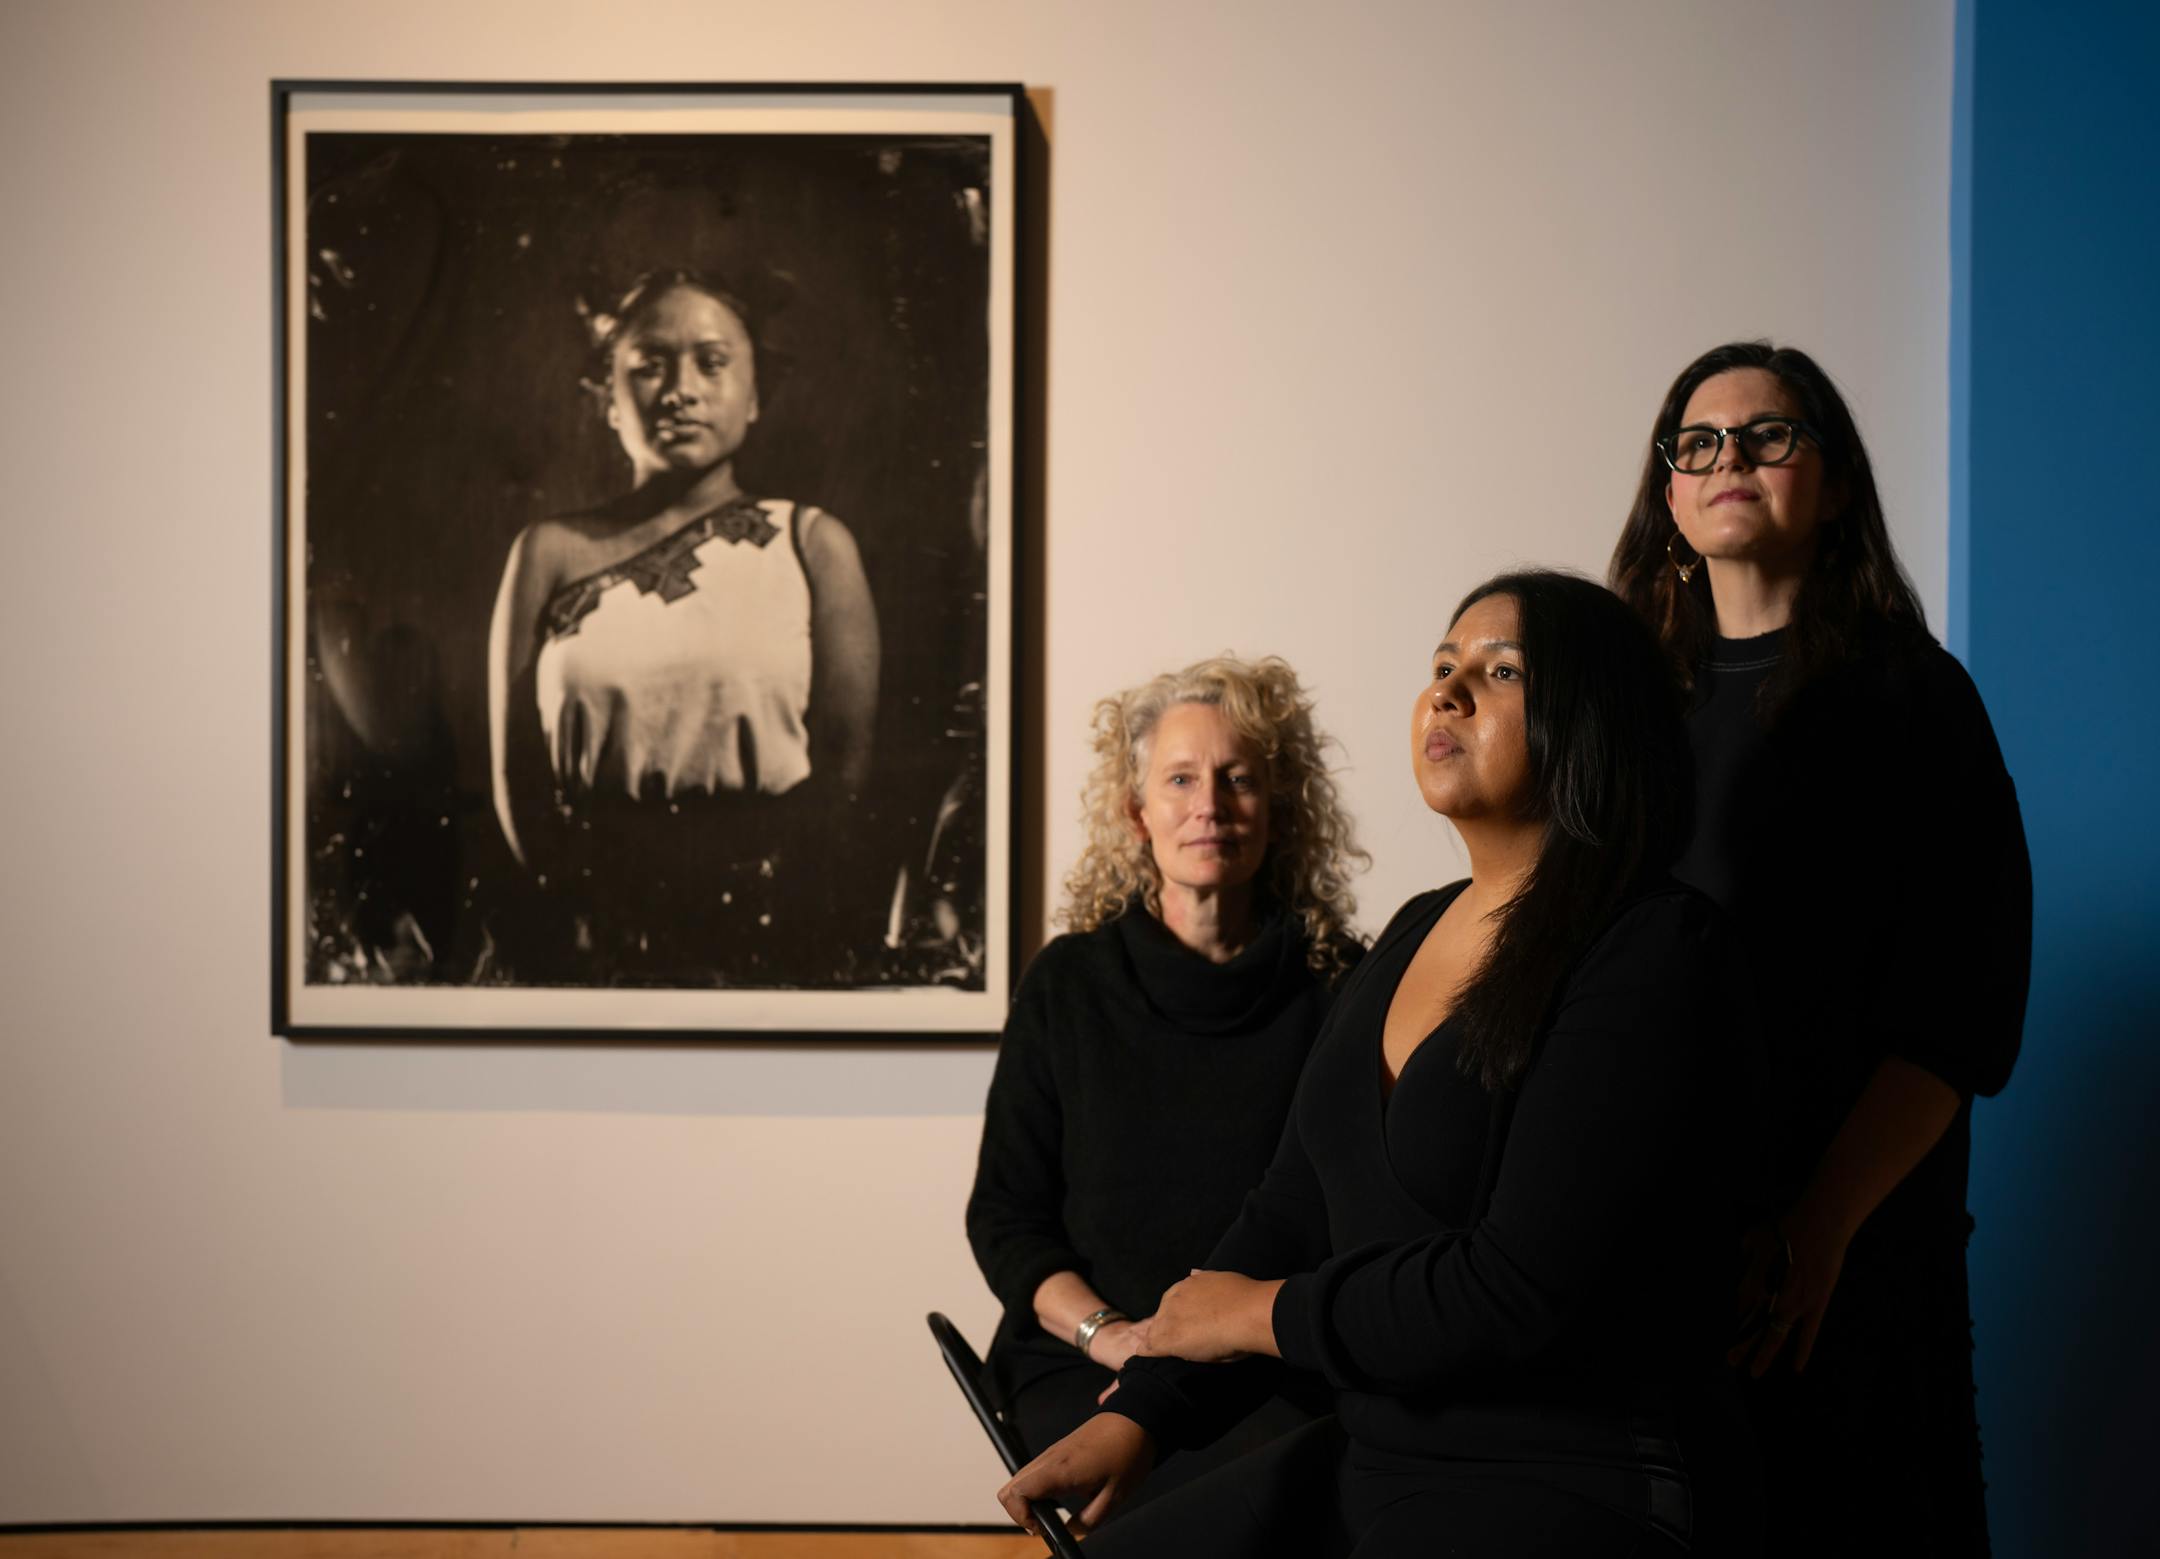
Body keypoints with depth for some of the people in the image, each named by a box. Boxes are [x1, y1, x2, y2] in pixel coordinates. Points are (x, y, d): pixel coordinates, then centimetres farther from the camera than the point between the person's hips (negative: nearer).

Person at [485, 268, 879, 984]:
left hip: (768, 927, 0)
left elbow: (847, 760, 1)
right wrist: (581, 912, -5)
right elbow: (516, 766, 4)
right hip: (601, 938, 0)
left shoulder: (811, 544, 5)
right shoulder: (553, 553, 7)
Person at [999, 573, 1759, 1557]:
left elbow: (1522, 1292, -21)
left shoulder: (1651, 956, -14)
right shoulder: (1414, 934, 14)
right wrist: (1140, 1413, 7)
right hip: (1367, 1458, 8)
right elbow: (1293, 1209, 15)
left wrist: (1266, 1312, -8)